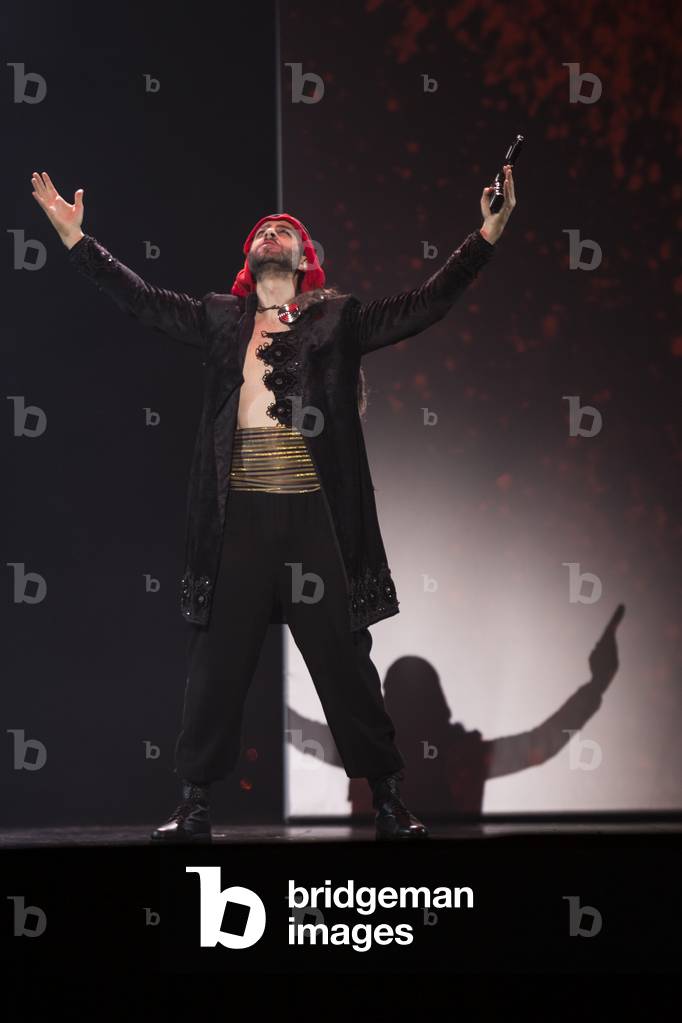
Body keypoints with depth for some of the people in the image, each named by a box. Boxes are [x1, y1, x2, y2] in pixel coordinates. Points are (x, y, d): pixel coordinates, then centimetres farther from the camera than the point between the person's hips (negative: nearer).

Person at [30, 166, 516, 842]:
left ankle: (388, 803, 13)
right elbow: (139, 299, 14)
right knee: (217, 662, 5)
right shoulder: (221, 319, 14)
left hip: (315, 515, -1)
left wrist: (488, 233, 0)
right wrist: (74, 236, 10)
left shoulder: (338, 319, 9)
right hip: (239, 514, 2)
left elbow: (425, 304, 6)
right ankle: (195, 806, 14)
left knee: (345, 661, 3)